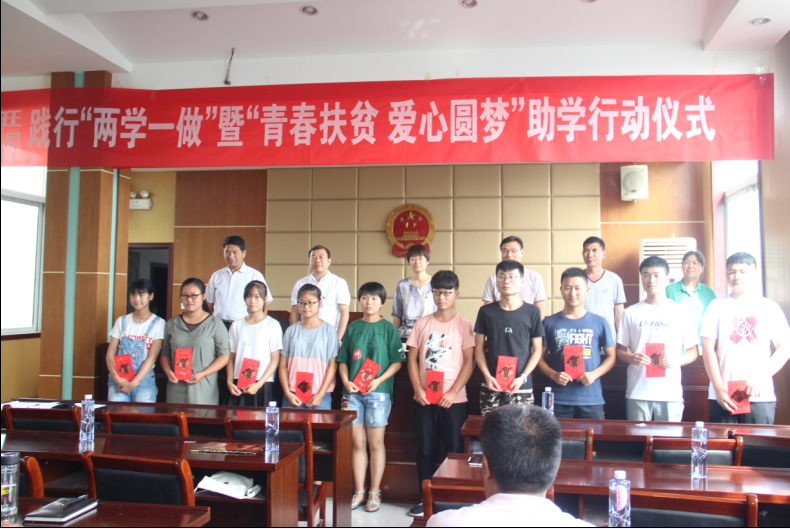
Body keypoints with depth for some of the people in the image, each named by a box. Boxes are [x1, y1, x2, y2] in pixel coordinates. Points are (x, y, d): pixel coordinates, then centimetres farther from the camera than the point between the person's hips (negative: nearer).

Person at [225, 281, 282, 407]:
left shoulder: (272, 325, -2)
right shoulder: (237, 325, 11)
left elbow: (275, 360, -4)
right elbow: (231, 357, 12)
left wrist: (259, 384, -10)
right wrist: (229, 381, -1)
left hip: (262, 386, -3)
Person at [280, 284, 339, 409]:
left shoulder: (329, 330, 1)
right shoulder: (291, 330, 9)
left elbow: (332, 365, -2)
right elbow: (283, 365, 7)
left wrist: (320, 395, -7)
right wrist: (287, 393, -2)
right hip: (292, 396, 2)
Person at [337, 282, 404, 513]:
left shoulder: (388, 328, 1)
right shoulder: (352, 328, 9)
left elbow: (397, 361, -2)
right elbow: (342, 360, 11)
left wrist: (379, 380, -14)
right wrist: (346, 381, -5)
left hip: (378, 391, -3)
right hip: (353, 391, 3)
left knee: (376, 443, 4)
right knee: (358, 443, 8)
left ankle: (375, 492, 17)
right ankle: (359, 491, 20)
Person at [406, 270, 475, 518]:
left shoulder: (463, 324, -2)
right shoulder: (422, 323, 6)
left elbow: (469, 362, -5)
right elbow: (413, 359, 6)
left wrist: (453, 393, -13)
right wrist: (418, 389, -6)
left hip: (453, 399, -2)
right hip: (424, 399, 3)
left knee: (455, 450, 5)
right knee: (425, 450, 9)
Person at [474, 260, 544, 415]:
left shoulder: (532, 312, 2)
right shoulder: (486, 311, 5)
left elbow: (537, 350, 4)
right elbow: (479, 348, 8)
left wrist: (522, 378, -7)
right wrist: (487, 376, -4)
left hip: (522, 389, -1)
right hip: (492, 387, 1)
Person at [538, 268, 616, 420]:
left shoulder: (599, 323, 4)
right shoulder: (550, 323, 4)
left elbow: (611, 356, 8)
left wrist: (594, 374, -9)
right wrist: (553, 374, -12)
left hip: (592, 400, 0)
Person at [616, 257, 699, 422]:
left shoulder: (681, 312, 6)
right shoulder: (631, 313, 7)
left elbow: (693, 351, 9)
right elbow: (620, 350, 9)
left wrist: (676, 361, -11)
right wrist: (632, 358, -12)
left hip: (671, 394, 0)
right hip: (638, 393, 0)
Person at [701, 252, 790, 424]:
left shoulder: (769, 307, 8)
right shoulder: (717, 306, 6)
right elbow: (708, 348, 1)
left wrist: (761, 379, -6)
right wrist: (719, 389, -6)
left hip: (761, 396, 0)